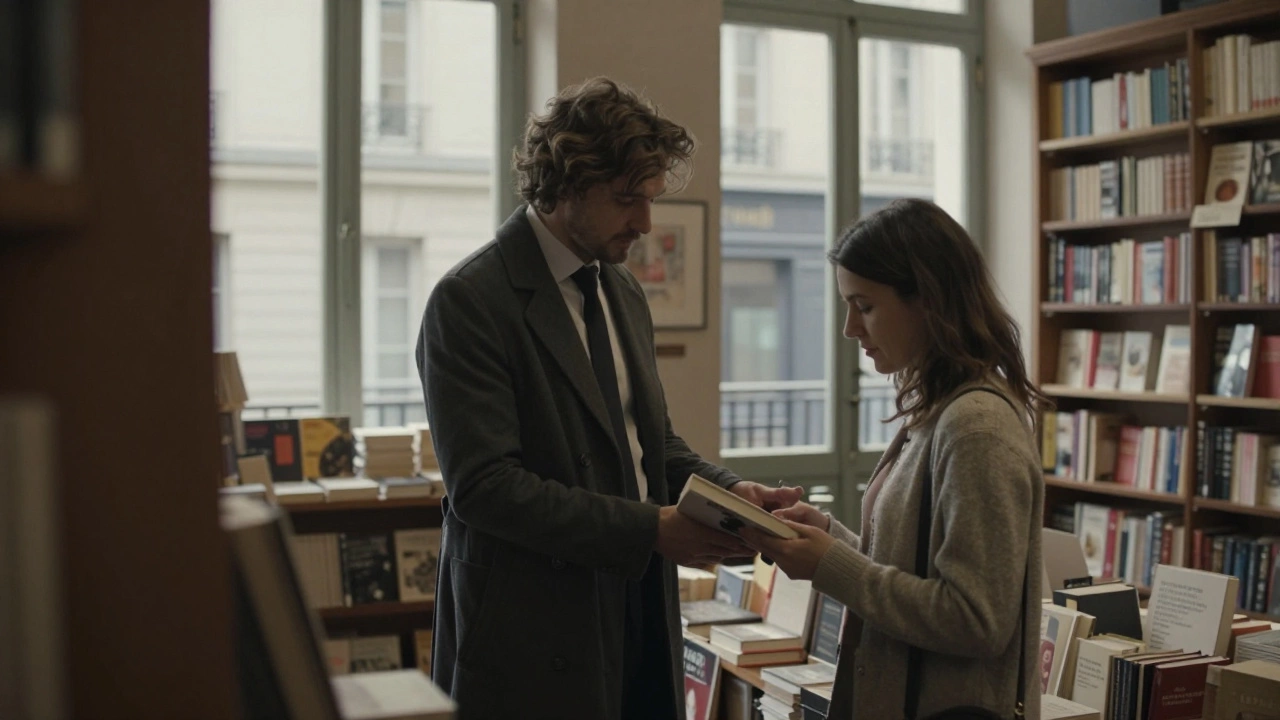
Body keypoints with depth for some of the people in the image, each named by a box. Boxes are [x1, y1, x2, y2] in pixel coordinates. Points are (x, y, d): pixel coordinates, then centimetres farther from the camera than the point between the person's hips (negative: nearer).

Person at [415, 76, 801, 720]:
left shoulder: (624, 293, 12)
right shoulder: (470, 301, -14)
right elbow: (484, 485, -21)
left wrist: (729, 491, -2)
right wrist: (650, 529, -23)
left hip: (642, 613, 7)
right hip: (535, 641, -7)